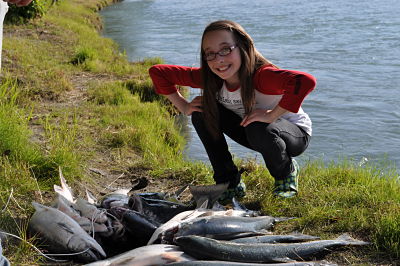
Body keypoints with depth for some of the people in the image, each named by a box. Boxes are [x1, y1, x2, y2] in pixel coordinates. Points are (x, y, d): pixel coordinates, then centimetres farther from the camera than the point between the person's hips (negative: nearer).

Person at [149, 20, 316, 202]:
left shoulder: (260, 76, -34)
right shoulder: (210, 78, -17)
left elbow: (306, 81, -52)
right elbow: (157, 72, -8)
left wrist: (271, 115, -44)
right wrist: (184, 107, -16)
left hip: (296, 134, -5)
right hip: (251, 130, 5)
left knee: (259, 130, -37)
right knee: (202, 113, -14)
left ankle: (287, 171, -3)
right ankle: (230, 182, -3)